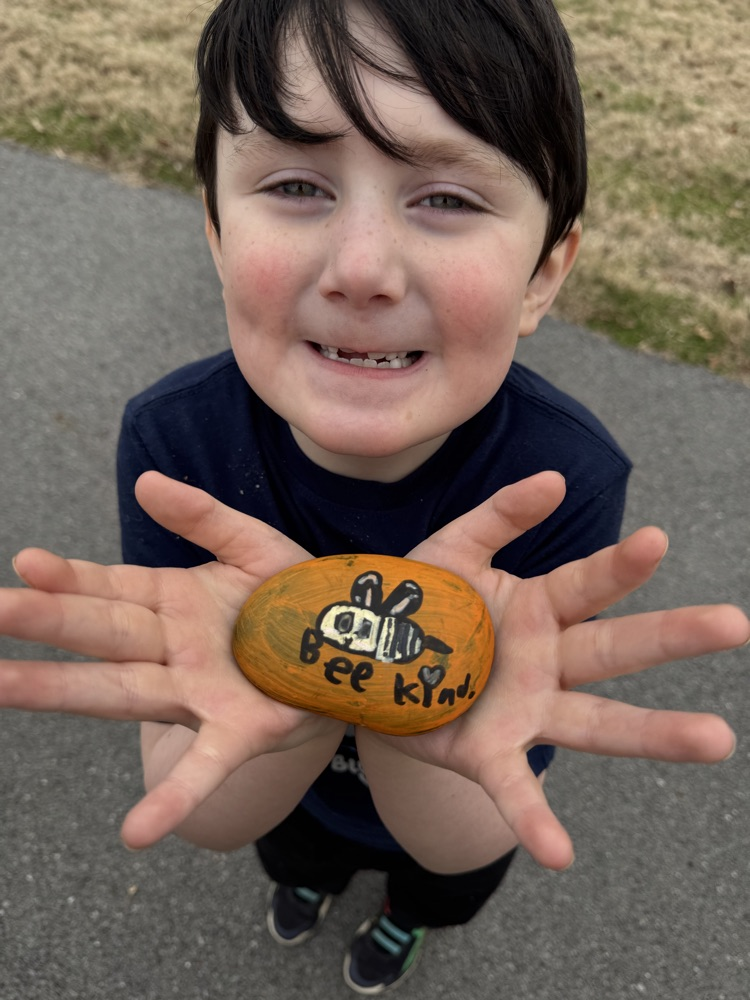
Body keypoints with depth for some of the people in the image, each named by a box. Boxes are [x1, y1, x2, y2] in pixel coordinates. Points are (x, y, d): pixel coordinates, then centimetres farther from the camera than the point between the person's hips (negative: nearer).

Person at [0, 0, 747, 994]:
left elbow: (463, 848, -28)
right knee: (294, 855, 37)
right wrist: (290, 700, -50)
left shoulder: (564, 478, -38)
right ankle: (316, 877, 77)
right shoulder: (175, 438, -34)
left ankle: (406, 918, 75)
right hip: (278, 783, 1)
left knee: (444, 889, 36)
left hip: (452, 791, 0)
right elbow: (212, 824, -27)